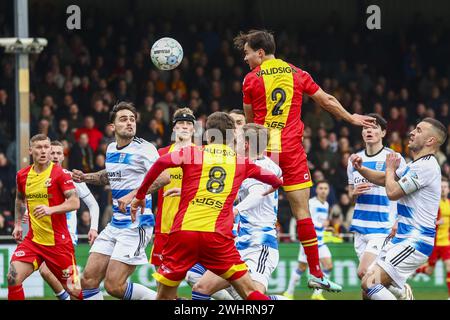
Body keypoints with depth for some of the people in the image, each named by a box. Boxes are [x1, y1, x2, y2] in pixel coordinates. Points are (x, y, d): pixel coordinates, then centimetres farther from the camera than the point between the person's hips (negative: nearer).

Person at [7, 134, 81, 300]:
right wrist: (17, 224, 23)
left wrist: (51, 209, -31)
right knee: (13, 277, -17)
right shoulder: (22, 175, 6)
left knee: (74, 290, -1)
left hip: (58, 241, -4)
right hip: (32, 240, 4)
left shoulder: (60, 173, -9)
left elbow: (75, 202, -17)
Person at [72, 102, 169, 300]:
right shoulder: (111, 149, 12)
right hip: (115, 224, 8)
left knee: (114, 286, -13)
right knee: (88, 280, 1)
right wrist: (86, 178, 19)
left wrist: (133, 195, -36)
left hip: (136, 226, -8)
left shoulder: (143, 148, -12)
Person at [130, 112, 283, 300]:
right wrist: (277, 183, 57)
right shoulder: (241, 162, 18)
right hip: (218, 236, 1)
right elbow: (275, 181, 34)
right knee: (249, 292, 5)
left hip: (183, 231, -1)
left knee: (164, 296, 9)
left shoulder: (192, 152, 12)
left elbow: (162, 163, -6)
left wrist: (140, 195, 3)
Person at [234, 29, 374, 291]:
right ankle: (315, 272, 0)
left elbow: (249, 120, 9)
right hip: (291, 151, 1)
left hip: (262, 150, -1)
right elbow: (327, 101, 16)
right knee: (302, 211, 1)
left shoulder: (251, 79, 0)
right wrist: (351, 118, 31)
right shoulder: (297, 74, 7)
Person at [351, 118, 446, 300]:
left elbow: (392, 192, -15)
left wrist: (391, 169, 4)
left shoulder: (426, 166, -16)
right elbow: (383, 179, 25)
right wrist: (360, 169, 7)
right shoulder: (416, 165, 17)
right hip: (402, 237, 10)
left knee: (370, 283, -20)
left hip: (415, 242, -10)